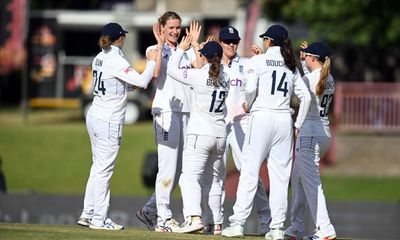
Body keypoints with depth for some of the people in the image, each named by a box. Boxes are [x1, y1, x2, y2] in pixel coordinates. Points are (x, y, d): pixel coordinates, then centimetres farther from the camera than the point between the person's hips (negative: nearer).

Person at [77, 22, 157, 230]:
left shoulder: (99, 58, 11)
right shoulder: (116, 61, -16)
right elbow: (142, 82, -23)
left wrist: (148, 77, 13)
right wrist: (152, 62, -8)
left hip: (94, 117, 9)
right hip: (109, 120, -9)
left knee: (99, 166, 15)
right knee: (104, 168, -4)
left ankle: (87, 214, 17)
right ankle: (99, 220, -2)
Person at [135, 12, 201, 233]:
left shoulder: (186, 51, 17)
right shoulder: (154, 50, 3)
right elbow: (155, 73, -16)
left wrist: (195, 43, 1)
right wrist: (160, 46, -12)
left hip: (186, 111, 6)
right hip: (165, 110, -6)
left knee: (178, 169, 7)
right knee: (168, 166, -11)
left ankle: (150, 211, 18)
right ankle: (163, 219, -10)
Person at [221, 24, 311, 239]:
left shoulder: (258, 60, -1)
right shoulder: (291, 66, 12)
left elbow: (250, 89, -12)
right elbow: (305, 96, 9)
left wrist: (247, 105, 8)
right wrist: (298, 124, 14)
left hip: (262, 117, -4)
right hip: (284, 120, 4)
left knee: (249, 171, -4)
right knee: (280, 175, 5)